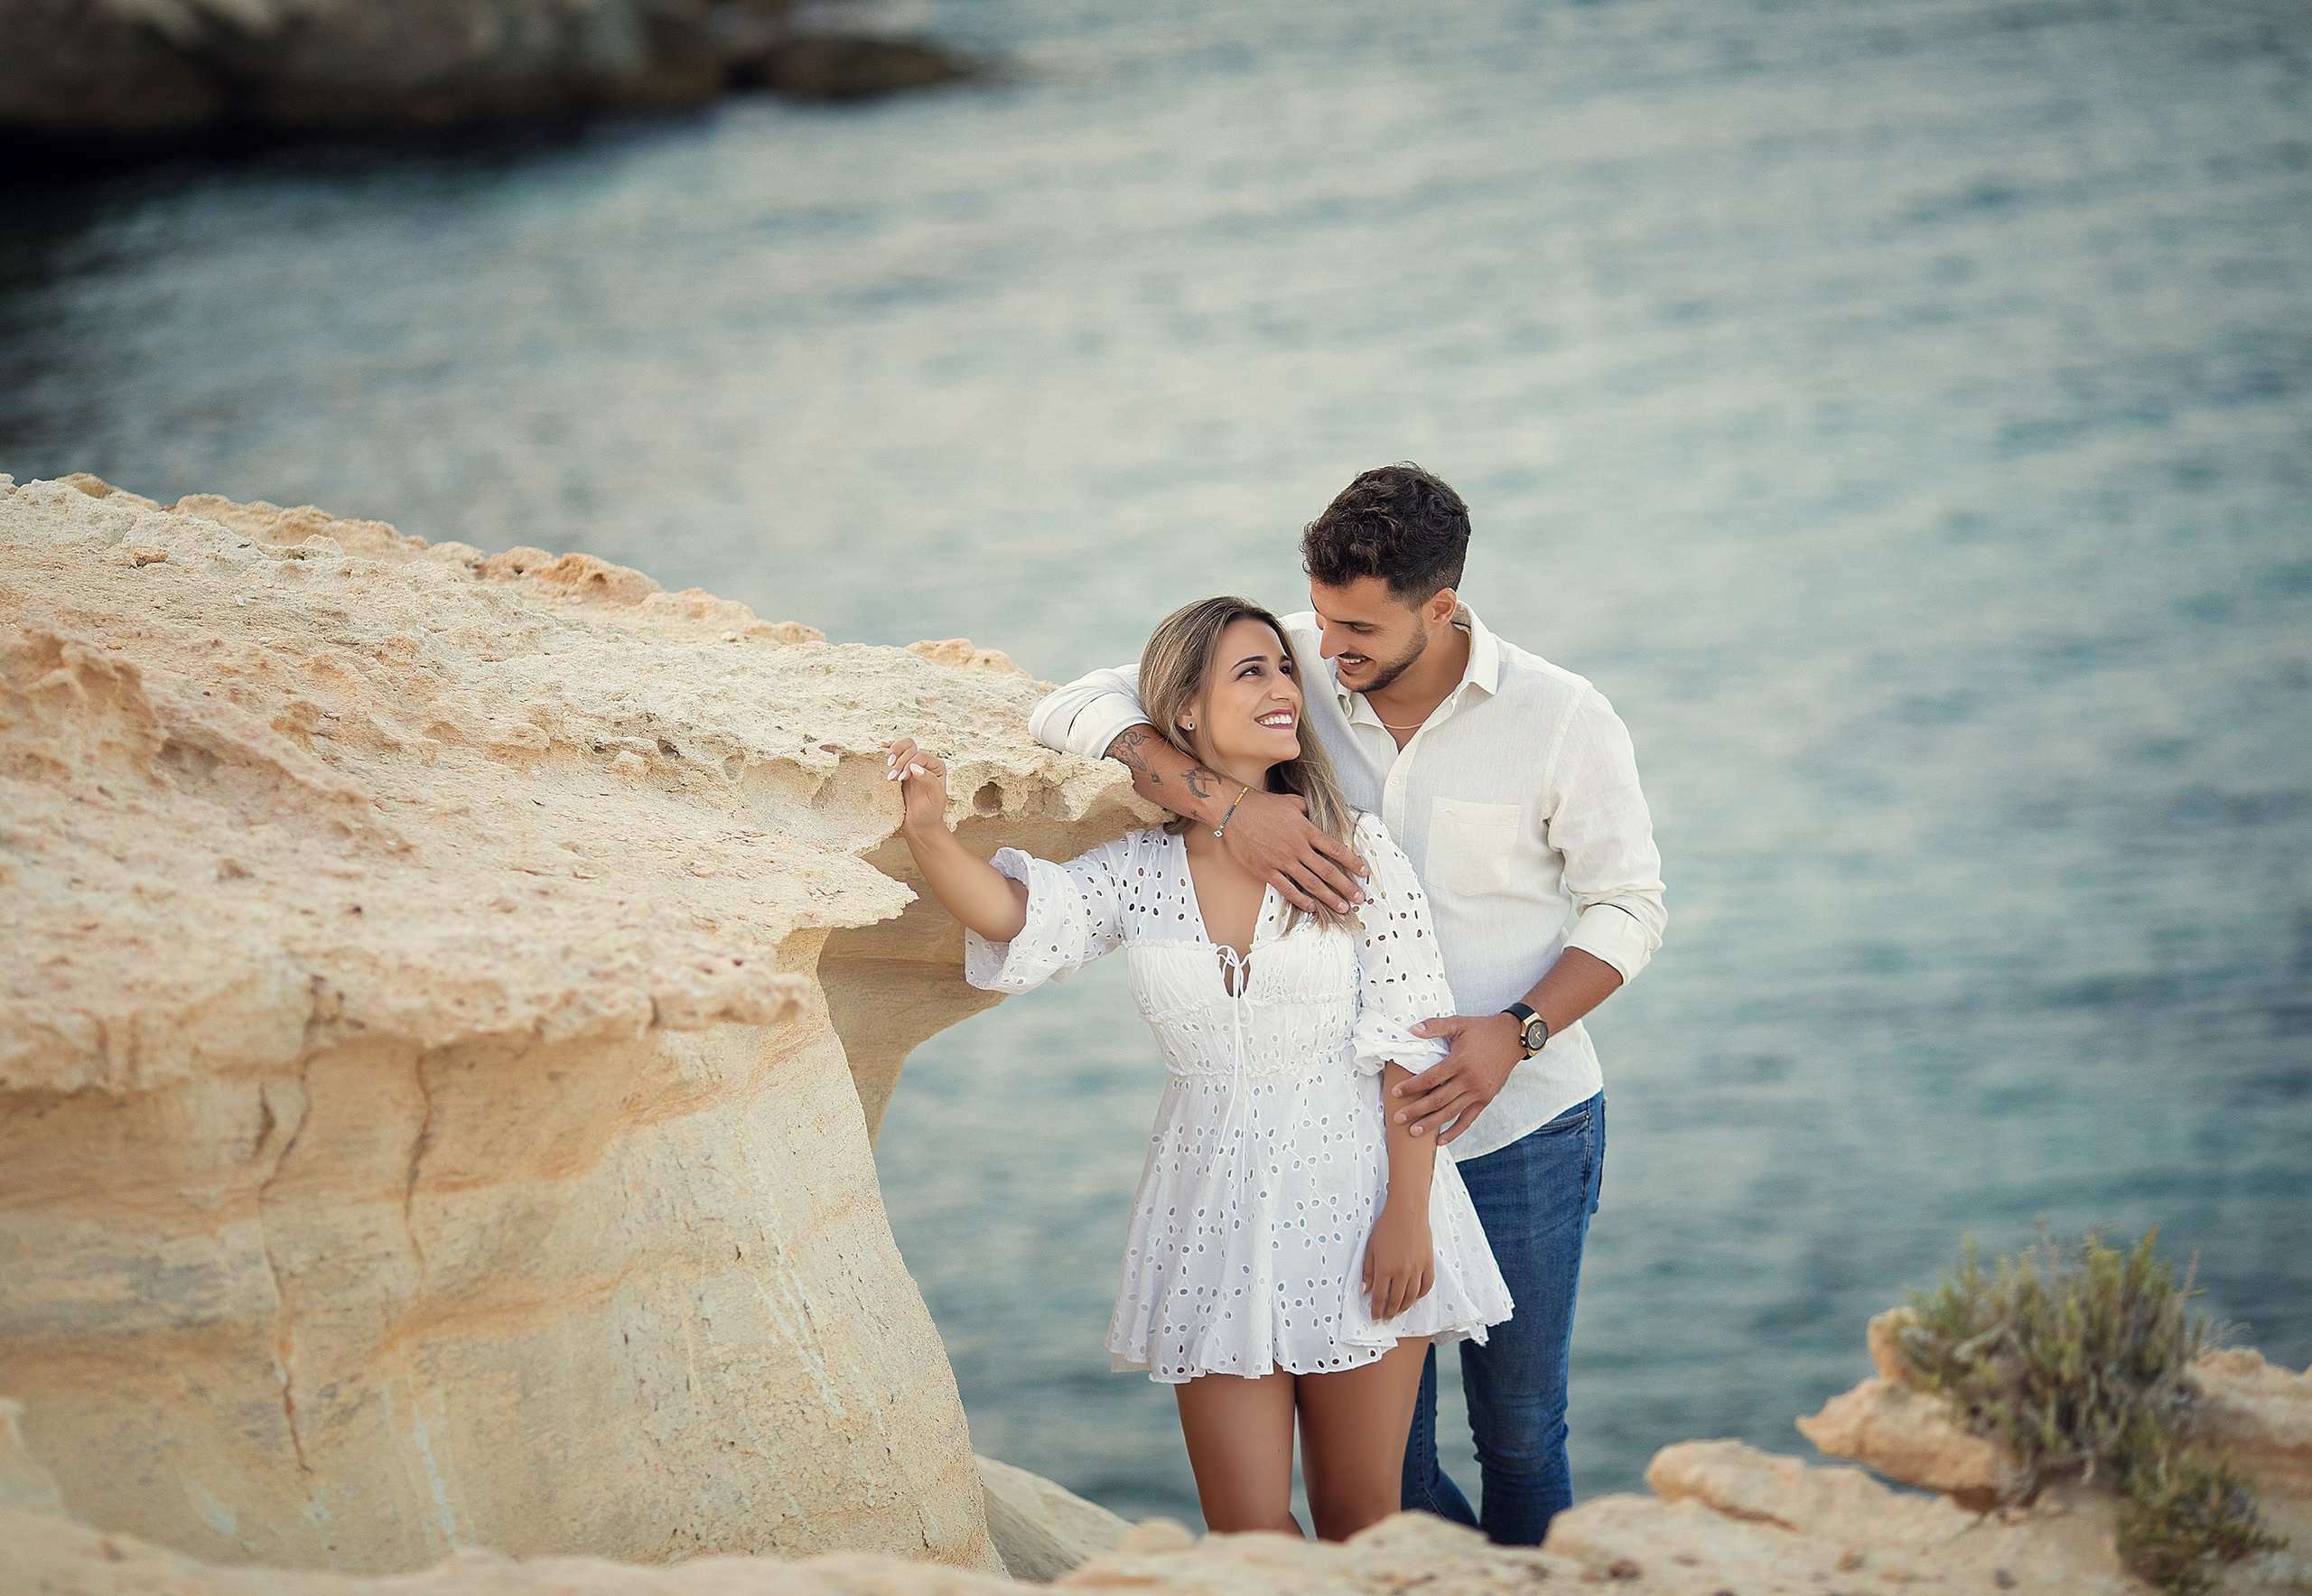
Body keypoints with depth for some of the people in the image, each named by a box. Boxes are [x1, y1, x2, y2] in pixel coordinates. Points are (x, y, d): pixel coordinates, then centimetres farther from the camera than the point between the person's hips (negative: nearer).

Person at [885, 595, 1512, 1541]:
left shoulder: (1354, 852, -3)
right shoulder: (1137, 874, 2)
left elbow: (1411, 1043, -5)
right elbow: (1016, 914, -15)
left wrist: (1409, 1214, -11)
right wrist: (927, 832, -35)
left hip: (1352, 1201, -1)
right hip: (1213, 1209, 2)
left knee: (1360, 1517, 7)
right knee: (1245, 1531, 1)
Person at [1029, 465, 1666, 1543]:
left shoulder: (1564, 721, -12)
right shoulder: (1292, 669, -8)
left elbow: (1628, 908, -4)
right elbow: (1075, 712, -11)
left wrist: (1514, 1033, -21)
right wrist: (1225, 805, -28)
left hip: (1522, 1130, -2)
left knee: (1519, 1434, 11)